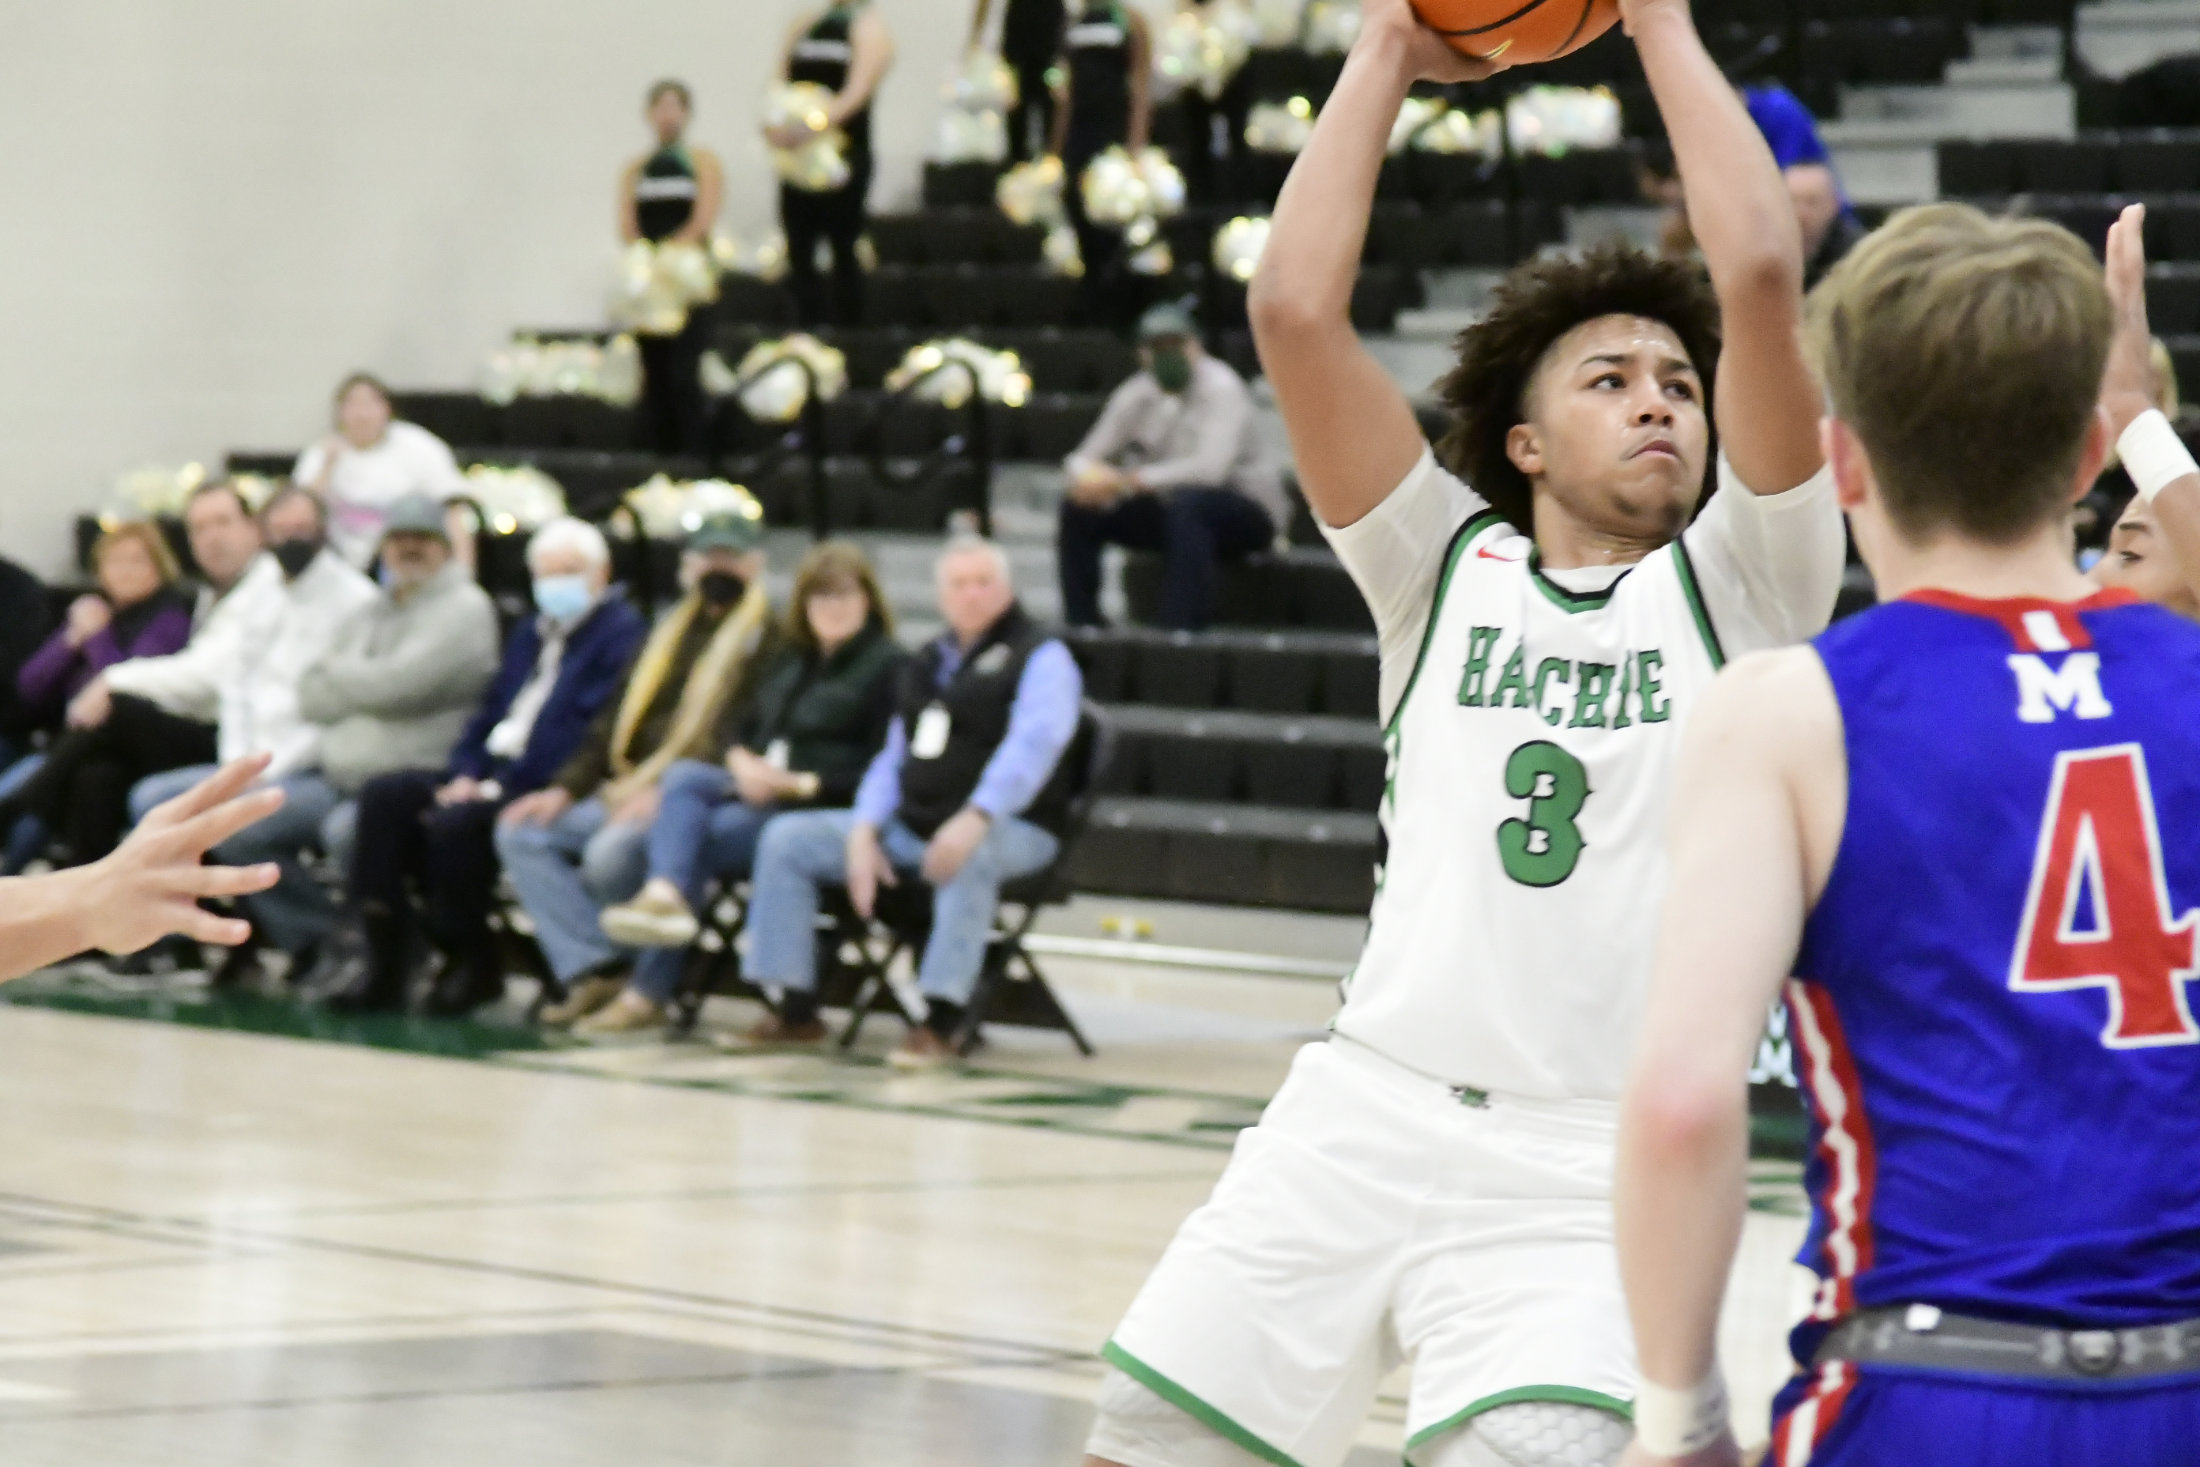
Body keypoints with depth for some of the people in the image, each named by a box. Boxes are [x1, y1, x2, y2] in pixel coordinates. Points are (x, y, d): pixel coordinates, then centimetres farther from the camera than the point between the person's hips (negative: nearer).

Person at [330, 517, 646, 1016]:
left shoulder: (620, 632, -6)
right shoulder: (535, 630, 22)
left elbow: (584, 731, -16)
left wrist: (500, 785, -20)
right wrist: (465, 773, 0)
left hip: (547, 786, -9)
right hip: (496, 770, 9)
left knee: (453, 821, -32)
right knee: (384, 796, -9)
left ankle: (476, 966, -11)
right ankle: (385, 968, -14)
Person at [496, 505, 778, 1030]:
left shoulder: (765, 638, -3)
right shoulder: (673, 633, 23)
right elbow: (617, 720, 24)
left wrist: (665, 791, -23)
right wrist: (565, 788, 10)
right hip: (630, 794, 9)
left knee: (613, 851, -34)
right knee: (520, 832, -7)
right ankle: (593, 973, -20)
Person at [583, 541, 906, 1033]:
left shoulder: (887, 665, 0)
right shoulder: (790, 659, 24)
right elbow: (743, 724, 25)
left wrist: (803, 784, -18)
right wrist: (743, 761, -1)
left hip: (820, 806, -7)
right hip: (758, 787, 7)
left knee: (698, 835, -26)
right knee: (683, 776, -25)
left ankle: (648, 990, -29)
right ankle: (664, 897, -45)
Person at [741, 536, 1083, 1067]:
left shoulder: (1041, 657, -3)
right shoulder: (925, 665, 20)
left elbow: (1033, 743, -20)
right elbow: (893, 758, 20)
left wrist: (974, 818, -34)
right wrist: (864, 832, 1)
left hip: (1006, 830, -7)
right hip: (909, 825, 7)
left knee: (969, 857, -42)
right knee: (787, 838, -3)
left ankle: (939, 1026, -43)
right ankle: (797, 1013, -5)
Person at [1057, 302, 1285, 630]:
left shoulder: (1221, 387, -19)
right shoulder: (1137, 394, -1)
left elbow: (1210, 468, -33)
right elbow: (1084, 458, 0)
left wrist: (1128, 480, -33)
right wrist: (1086, 475, -27)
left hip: (1246, 513, -6)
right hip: (1170, 513, 6)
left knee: (1185, 502, -38)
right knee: (1078, 510, -8)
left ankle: (1182, 633, -41)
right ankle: (1080, 627, -2)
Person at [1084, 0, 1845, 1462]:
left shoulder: (1741, 587, 5)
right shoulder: (1453, 567, 11)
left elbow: (1762, 276, -8)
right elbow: (1295, 308, 0)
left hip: (1591, 1176, -3)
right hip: (1366, 1116, 3)